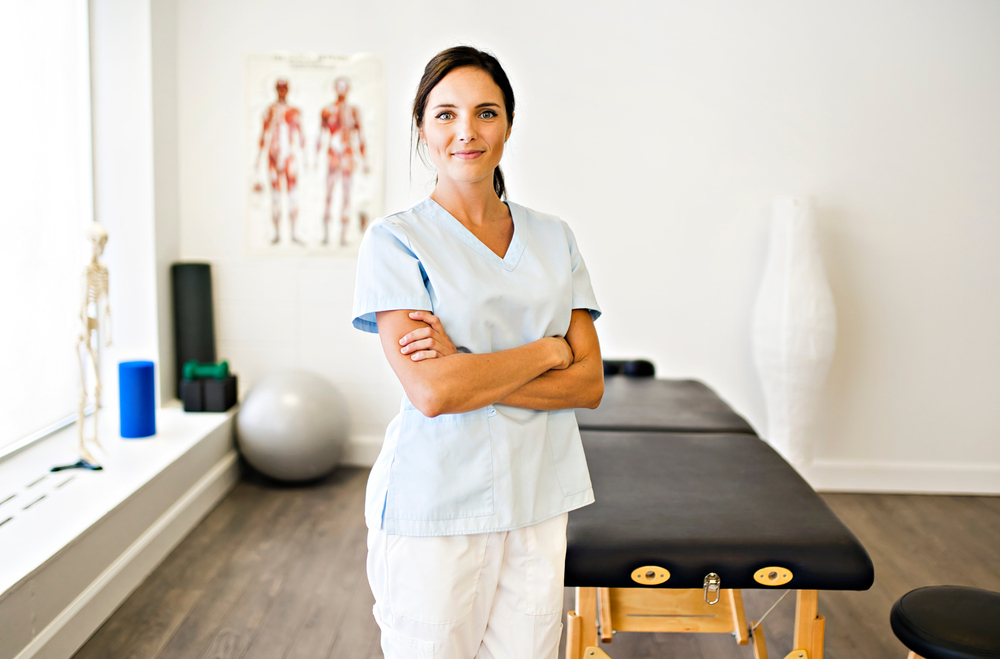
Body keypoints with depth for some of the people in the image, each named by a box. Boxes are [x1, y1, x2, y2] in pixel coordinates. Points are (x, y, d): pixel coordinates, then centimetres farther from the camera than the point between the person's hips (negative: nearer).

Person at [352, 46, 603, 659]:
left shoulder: (554, 238, 8)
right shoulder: (395, 240, -6)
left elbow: (589, 384, 0)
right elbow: (430, 392, -18)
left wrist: (470, 374, -14)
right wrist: (549, 350, -8)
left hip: (537, 499, 4)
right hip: (434, 503, -4)